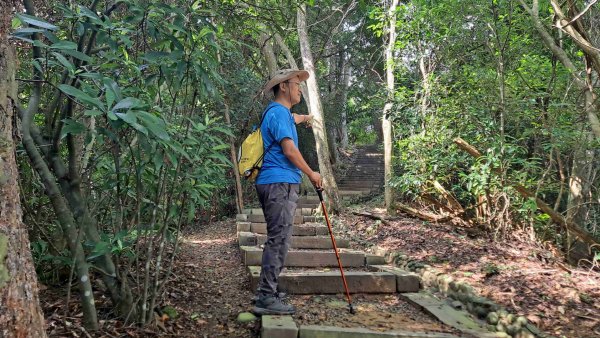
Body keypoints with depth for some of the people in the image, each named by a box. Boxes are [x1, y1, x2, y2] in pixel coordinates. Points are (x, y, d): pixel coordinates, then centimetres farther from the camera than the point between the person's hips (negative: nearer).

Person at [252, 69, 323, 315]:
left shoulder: (281, 113, 24)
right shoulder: (278, 112, -9)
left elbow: (291, 119, 51)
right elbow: (289, 149, -17)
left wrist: (303, 118, 72)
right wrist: (311, 174, -8)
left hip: (277, 184, 11)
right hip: (280, 183, -11)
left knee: (278, 239, 13)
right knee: (279, 240, -12)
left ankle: (267, 291, 20)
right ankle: (266, 298, -10)